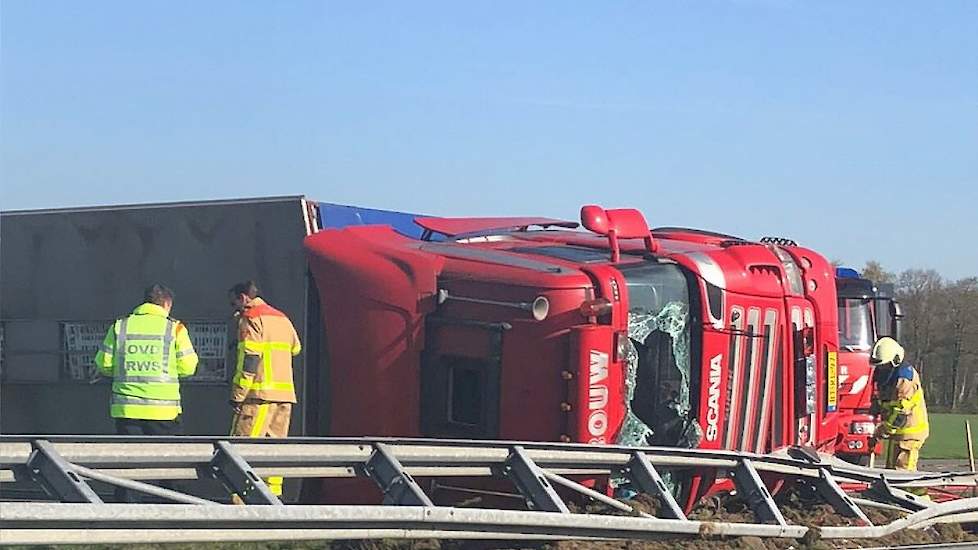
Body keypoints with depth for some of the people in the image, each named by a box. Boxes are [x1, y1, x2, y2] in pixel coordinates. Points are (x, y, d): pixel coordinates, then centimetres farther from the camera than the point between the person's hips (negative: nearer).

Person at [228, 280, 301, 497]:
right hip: (285, 394, 8)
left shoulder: (251, 318, -5)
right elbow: (296, 348, 32)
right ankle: (273, 494, 8)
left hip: (260, 393, -8)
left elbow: (249, 360, -13)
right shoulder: (282, 318, 19)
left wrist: (237, 396, -12)